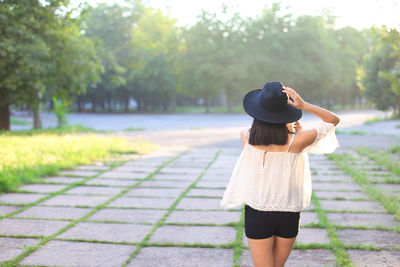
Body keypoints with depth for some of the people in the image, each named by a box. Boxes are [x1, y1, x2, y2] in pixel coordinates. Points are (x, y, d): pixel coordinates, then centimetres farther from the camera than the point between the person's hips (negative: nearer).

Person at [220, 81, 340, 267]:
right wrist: (303, 105, -15)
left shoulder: (246, 137, -11)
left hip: (257, 212, 0)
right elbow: (333, 120, -4)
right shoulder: (294, 142, -16)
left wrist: (288, 130, 6)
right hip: (288, 215, 0)